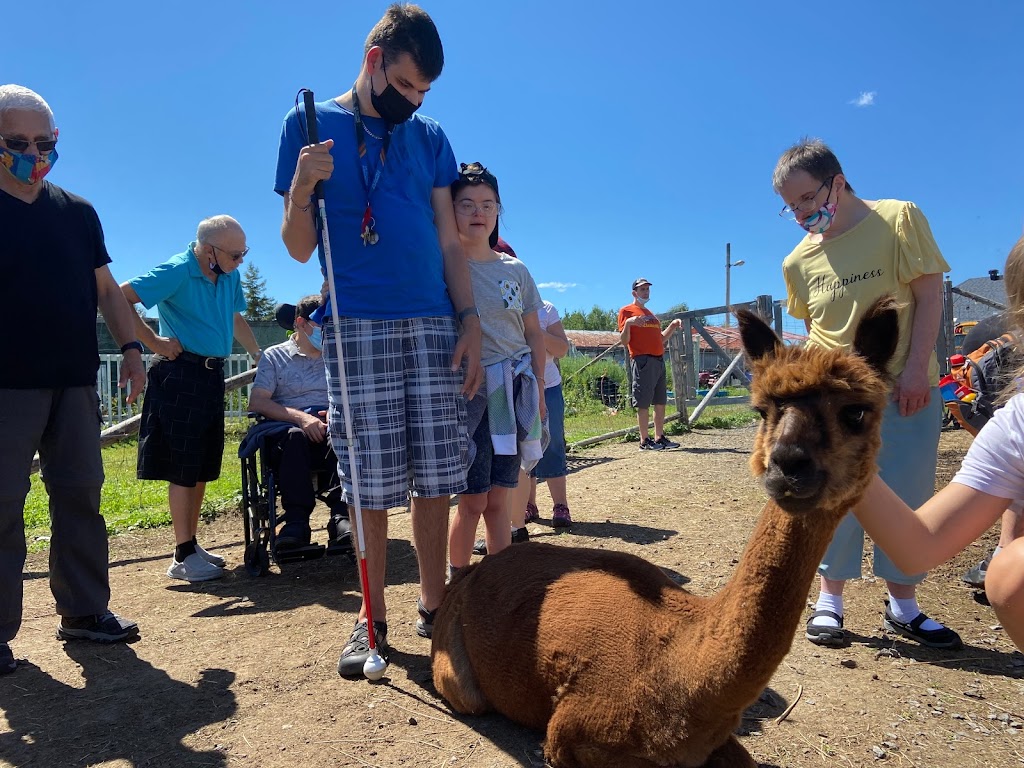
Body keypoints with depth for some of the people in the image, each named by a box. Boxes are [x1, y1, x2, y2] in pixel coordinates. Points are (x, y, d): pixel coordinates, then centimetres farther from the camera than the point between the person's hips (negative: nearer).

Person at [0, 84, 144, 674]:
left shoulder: (77, 212, 14)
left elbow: (106, 289, 16)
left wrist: (130, 346, 5)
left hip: (75, 381, 4)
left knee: (81, 496, 7)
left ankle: (85, 610, 17)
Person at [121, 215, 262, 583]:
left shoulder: (230, 275, 9)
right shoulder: (176, 271, -13)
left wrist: (258, 355, 20)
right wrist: (153, 342, -16)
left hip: (212, 374, 8)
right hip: (181, 374, -8)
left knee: (203, 467, 13)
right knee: (183, 468, -3)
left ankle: (191, 544, 24)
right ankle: (183, 556, 5)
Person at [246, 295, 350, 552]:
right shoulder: (275, 355, 14)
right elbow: (256, 402, 0)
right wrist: (300, 417, -16)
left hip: (331, 427, 2)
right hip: (287, 428, -1)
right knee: (294, 436, -37)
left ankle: (342, 517, -42)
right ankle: (296, 519, -38)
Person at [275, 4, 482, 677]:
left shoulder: (430, 137, 15)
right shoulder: (311, 125, 8)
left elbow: (451, 242, 12)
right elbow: (299, 247, 5)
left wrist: (471, 322, 2)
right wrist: (302, 188, -15)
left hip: (433, 325, 3)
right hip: (357, 326, -2)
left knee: (437, 477, 2)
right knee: (371, 484, -1)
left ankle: (433, 604, 18)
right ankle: (372, 616, 15)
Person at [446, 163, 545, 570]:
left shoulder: (515, 269, 9)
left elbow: (534, 334, 12)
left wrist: (538, 392, 9)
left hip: (513, 392, 4)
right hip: (467, 390, -3)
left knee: (498, 501, 9)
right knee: (473, 501, -2)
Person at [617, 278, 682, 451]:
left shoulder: (650, 314, 24)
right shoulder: (626, 311, 0)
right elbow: (624, 341, -8)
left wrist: (672, 326, 14)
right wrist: (627, 323, -24)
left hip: (659, 360, 8)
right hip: (642, 361, -8)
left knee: (660, 401, 9)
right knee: (644, 403, -7)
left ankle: (659, 437, 16)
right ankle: (644, 441, -3)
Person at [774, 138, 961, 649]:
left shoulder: (899, 218, -2)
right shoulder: (799, 261, 6)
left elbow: (928, 294, -5)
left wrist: (916, 367, -13)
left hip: (906, 391, -1)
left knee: (909, 499, 5)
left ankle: (903, 607, 20)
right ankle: (830, 602, 17)